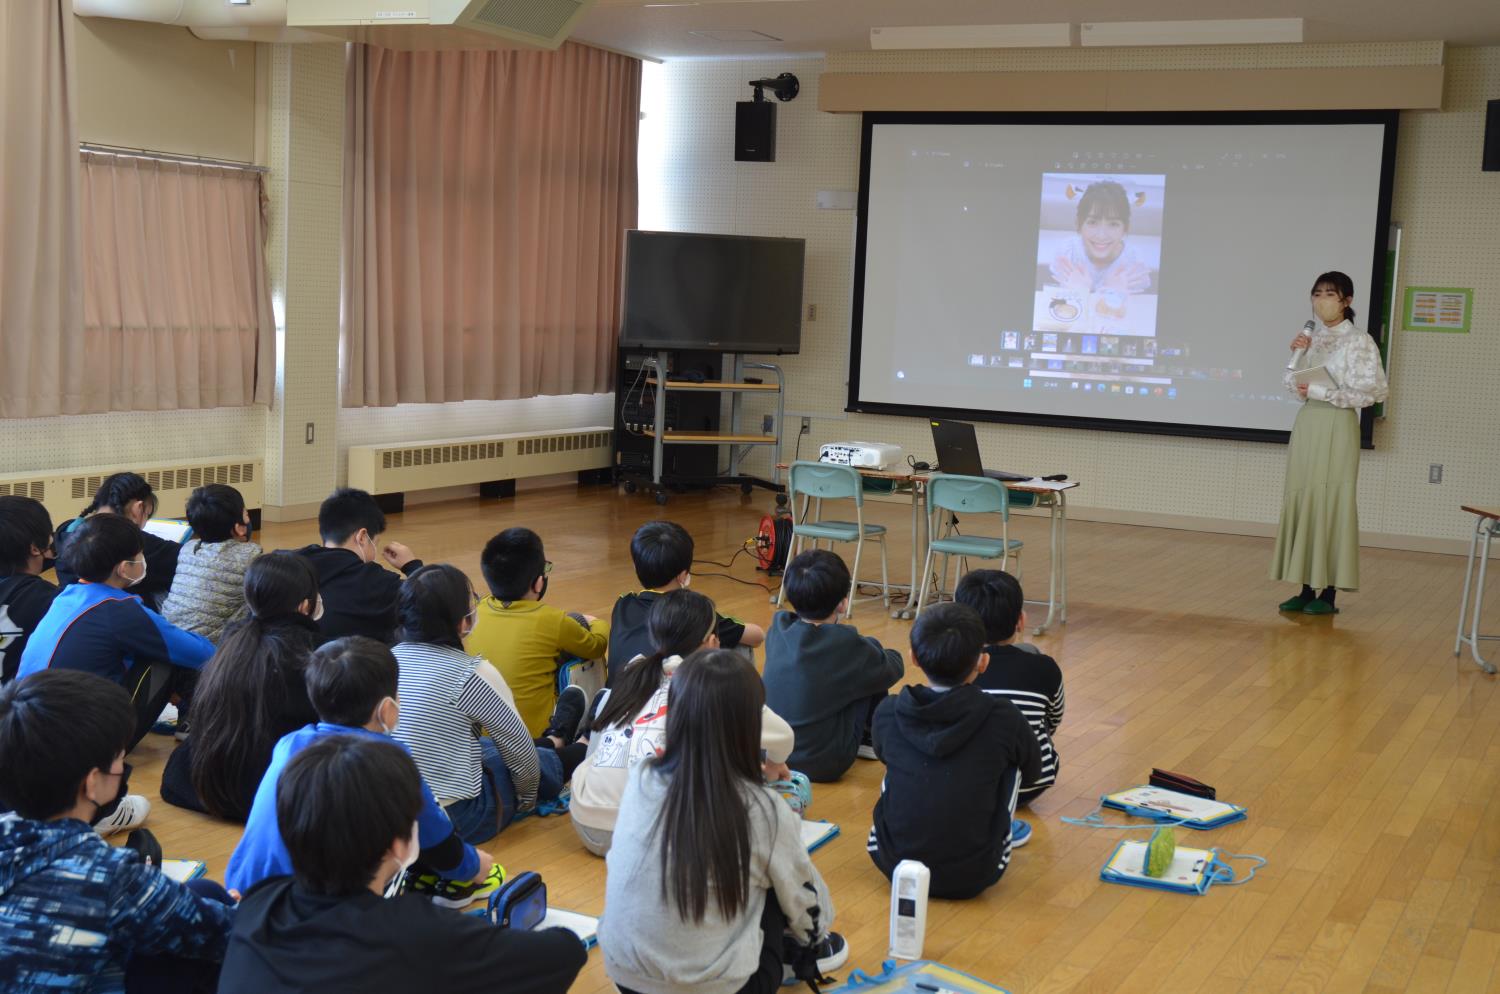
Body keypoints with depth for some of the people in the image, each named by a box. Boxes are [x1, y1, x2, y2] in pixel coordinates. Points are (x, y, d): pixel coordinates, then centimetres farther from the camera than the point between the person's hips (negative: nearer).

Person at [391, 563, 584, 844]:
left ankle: (557, 742, 55)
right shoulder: (472, 673, -19)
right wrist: (528, 799, 11)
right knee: (540, 761, 20)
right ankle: (584, 748, 50)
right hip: (455, 819, -6)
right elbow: (518, 746, -8)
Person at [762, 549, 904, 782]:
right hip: (824, 766, -5)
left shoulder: (777, 630, -6)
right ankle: (870, 740, 27)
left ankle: (868, 738, 38)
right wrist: (889, 655, 22)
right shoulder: (846, 645, -20)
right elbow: (894, 669, 0)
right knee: (874, 662, 8)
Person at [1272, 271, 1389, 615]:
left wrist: (1321, 392, -15)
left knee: (1331, 503, -4)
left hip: (1337, 428, -6)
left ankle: (1329, 593, 1)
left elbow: (1371, 391, -12)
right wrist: (1297, 355, -4)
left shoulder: (1359, 342, -6)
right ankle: (1307, 589, 10)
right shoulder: (1312, 339, 12)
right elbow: (1295, 388, 11)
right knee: (1301, 501, 4)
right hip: (1306, 425, 6)